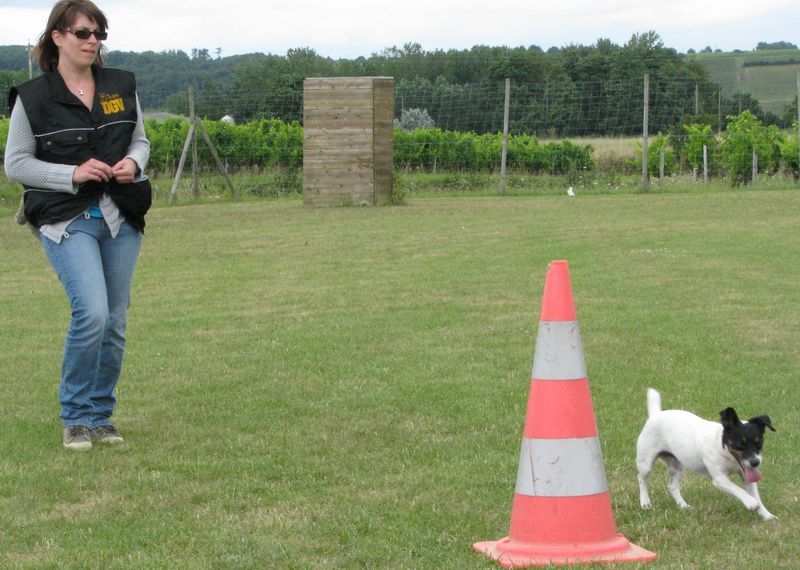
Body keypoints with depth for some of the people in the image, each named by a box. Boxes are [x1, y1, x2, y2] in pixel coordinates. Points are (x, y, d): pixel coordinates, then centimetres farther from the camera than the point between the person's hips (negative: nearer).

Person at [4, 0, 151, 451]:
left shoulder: (122, 87, 8)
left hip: (121, 218, 5)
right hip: (67, 221, -4)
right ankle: (76, 418, -2)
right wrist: (73, 174, -14)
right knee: (92, 313, -19)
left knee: (115, 321, 6)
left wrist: (133, 163, -5)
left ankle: (101, 415, 23)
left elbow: (140, 141, 19)